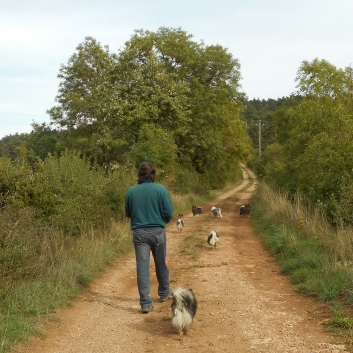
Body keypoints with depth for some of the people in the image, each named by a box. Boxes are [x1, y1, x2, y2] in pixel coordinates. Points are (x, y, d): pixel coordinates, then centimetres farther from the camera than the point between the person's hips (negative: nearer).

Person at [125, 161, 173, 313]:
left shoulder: (131, 191, -4)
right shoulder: (160, 189, -10)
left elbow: (128, 213, 7)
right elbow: (168, 213, -8)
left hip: (139, 232, 1)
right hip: (157, 232, 0)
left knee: (142, 267, 1)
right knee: (161, 264, 18)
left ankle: (145, 303, -2)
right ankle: (164, 293, 36)